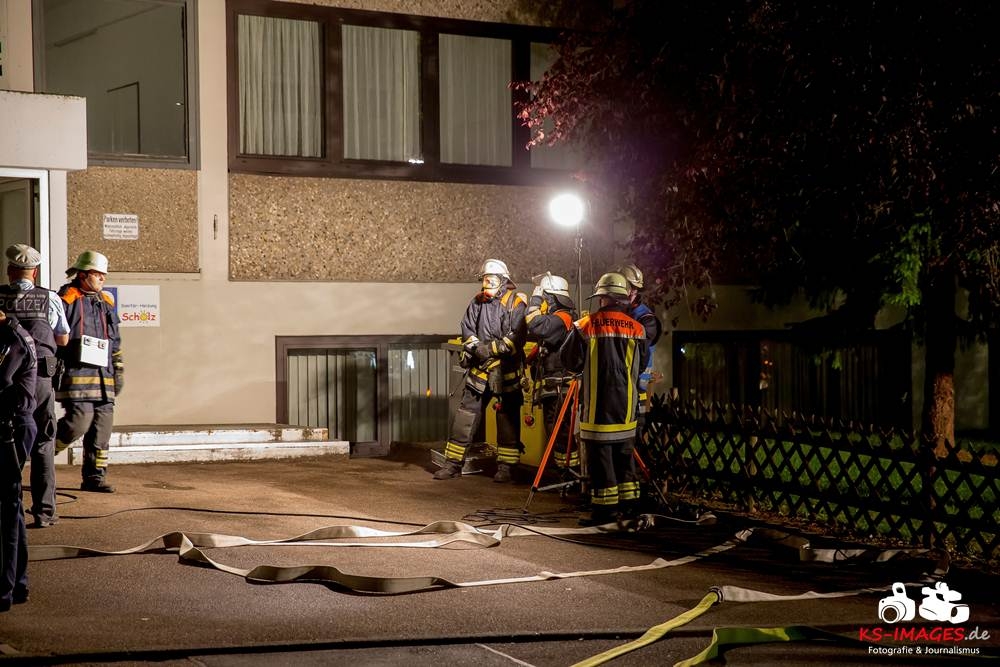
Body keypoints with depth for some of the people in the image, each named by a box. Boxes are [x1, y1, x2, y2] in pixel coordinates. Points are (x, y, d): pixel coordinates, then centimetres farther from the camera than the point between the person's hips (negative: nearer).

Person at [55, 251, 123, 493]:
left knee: (102, 428, 3)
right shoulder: (67, 301, -3)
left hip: (103, 375, 7)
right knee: (79, 421, -16)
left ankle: (94, 477, 10)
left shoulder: (106, 303, 19)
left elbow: (115, 342, 24)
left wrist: (119, 371, 17)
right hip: (77, 373, -7)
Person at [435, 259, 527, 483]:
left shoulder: (515, 303, -7)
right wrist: (477, 348, -11)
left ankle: (506, 466, 11)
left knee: (508, 418, 3)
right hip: (480, 369, 4)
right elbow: (467, 330, 7)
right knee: (465, 414, 3)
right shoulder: (477, 302, 8)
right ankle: (453, 463, 8)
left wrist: (492, 349, -21)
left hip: (506, 370, -4)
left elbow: (516, 337, -16)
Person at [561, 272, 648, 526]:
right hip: (626, 406, 4)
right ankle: (629, 502, 19)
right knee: (624, 454, 14)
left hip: (597, 406, -4)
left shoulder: (585, 326, -9)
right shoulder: (637, 329, 0)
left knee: (600, 456, 0)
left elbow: (570, 361, -2)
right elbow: (642, 364, 11)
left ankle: (604, 508, -1)